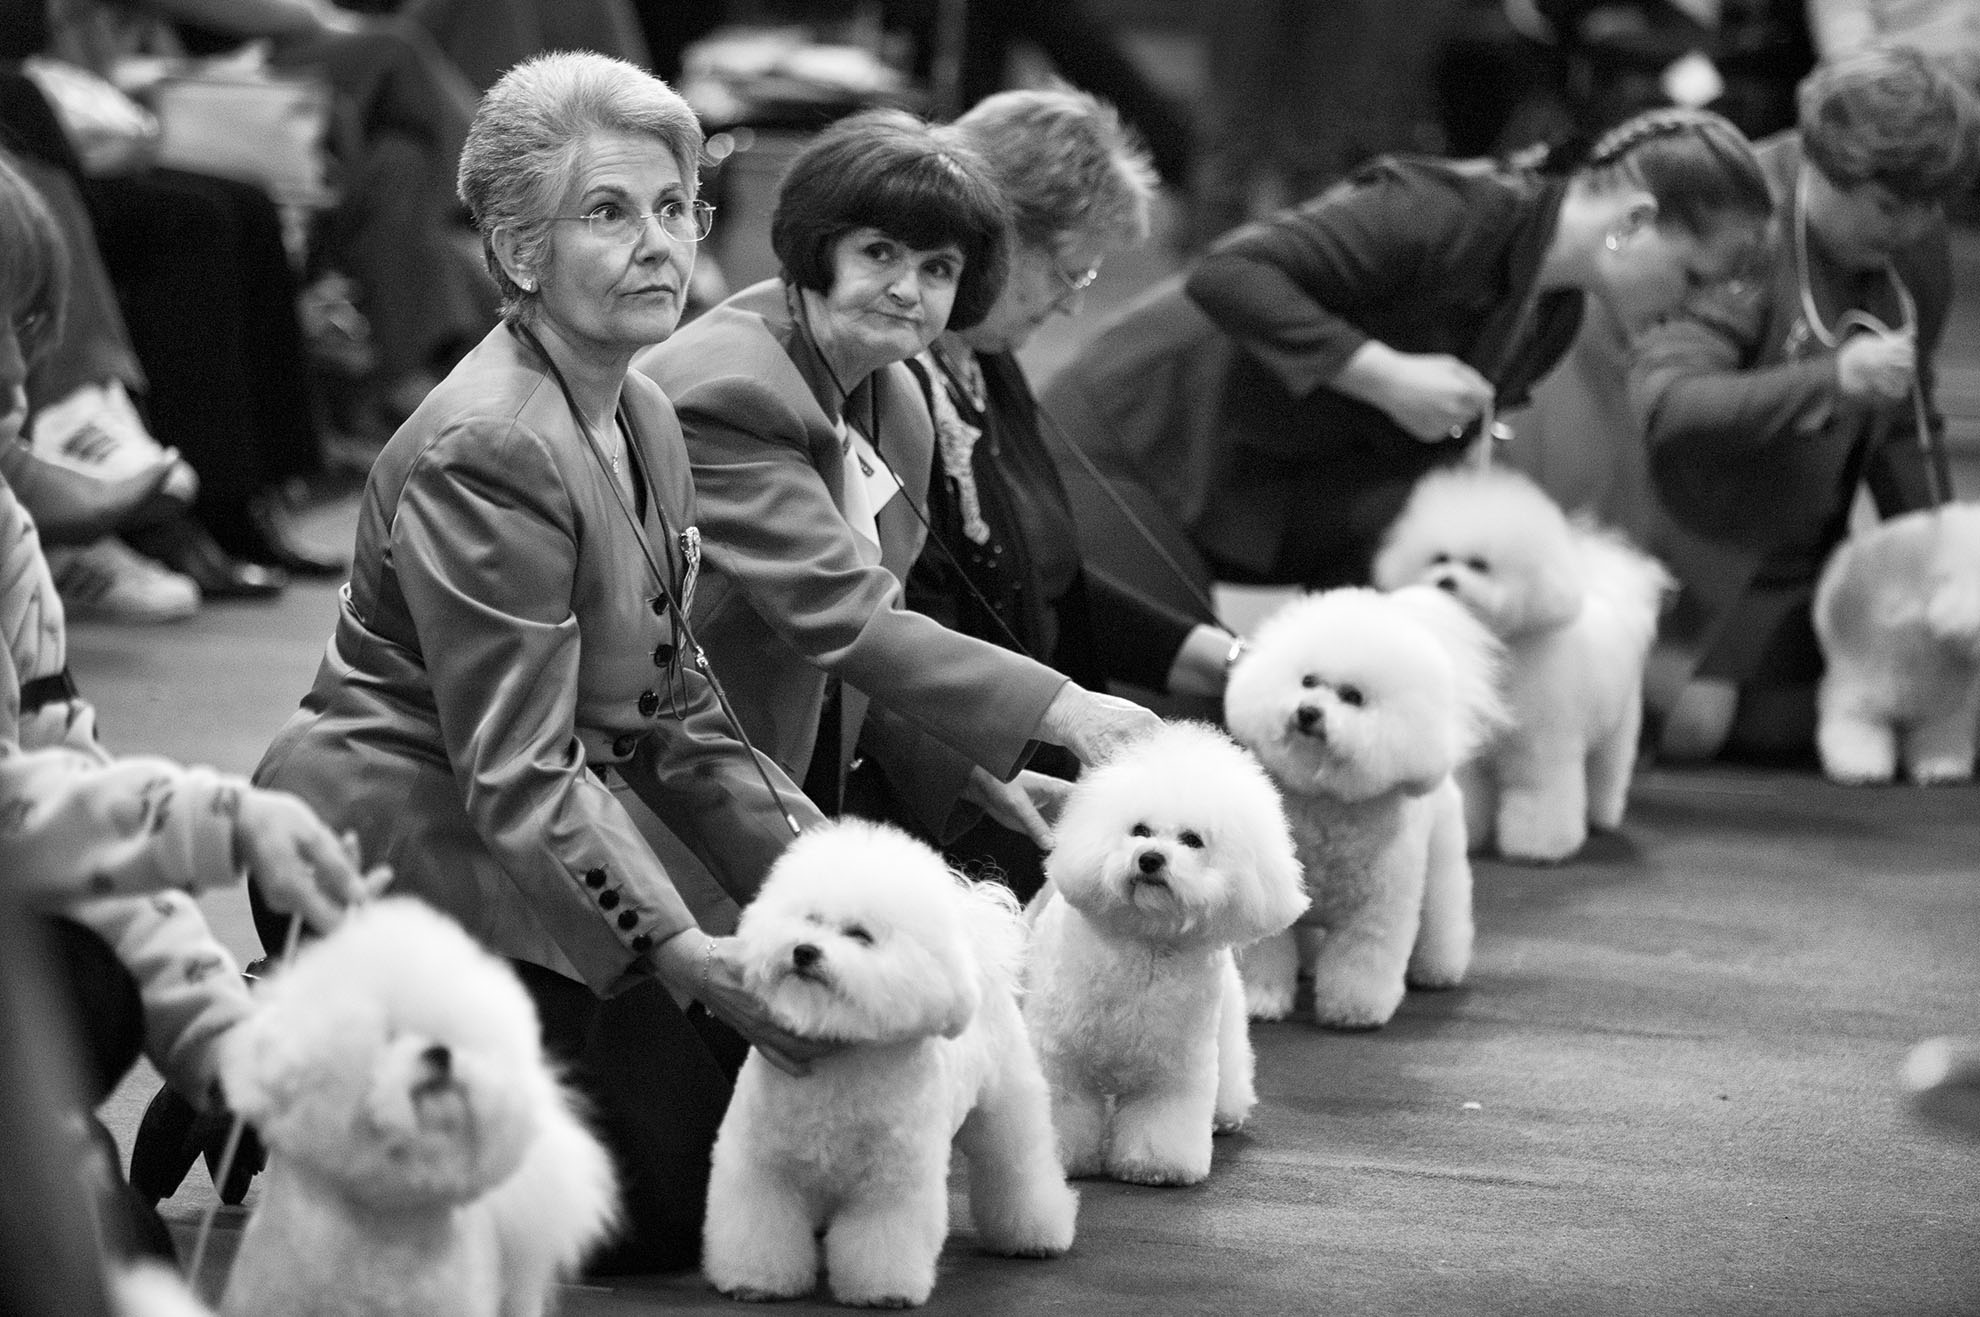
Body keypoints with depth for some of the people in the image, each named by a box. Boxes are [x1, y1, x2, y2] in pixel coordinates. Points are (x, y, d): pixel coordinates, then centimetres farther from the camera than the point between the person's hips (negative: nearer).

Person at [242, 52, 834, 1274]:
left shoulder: (644, 419, 9)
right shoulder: (485, 454, -22)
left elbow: (671, 706, 13)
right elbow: (519, 777, -24)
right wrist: (682, 953, -32)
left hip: (528, 851, 10)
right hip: (413, 852, -9)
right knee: (679, 1197, -8)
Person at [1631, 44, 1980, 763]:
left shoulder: (1916, 246, -3)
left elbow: (1906, 422, 9)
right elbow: (1664, 406, -41)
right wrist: (1832, 380, -49)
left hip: (1799, 562, 7)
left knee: (1784, 729, 1)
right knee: (1688, 725, -18)